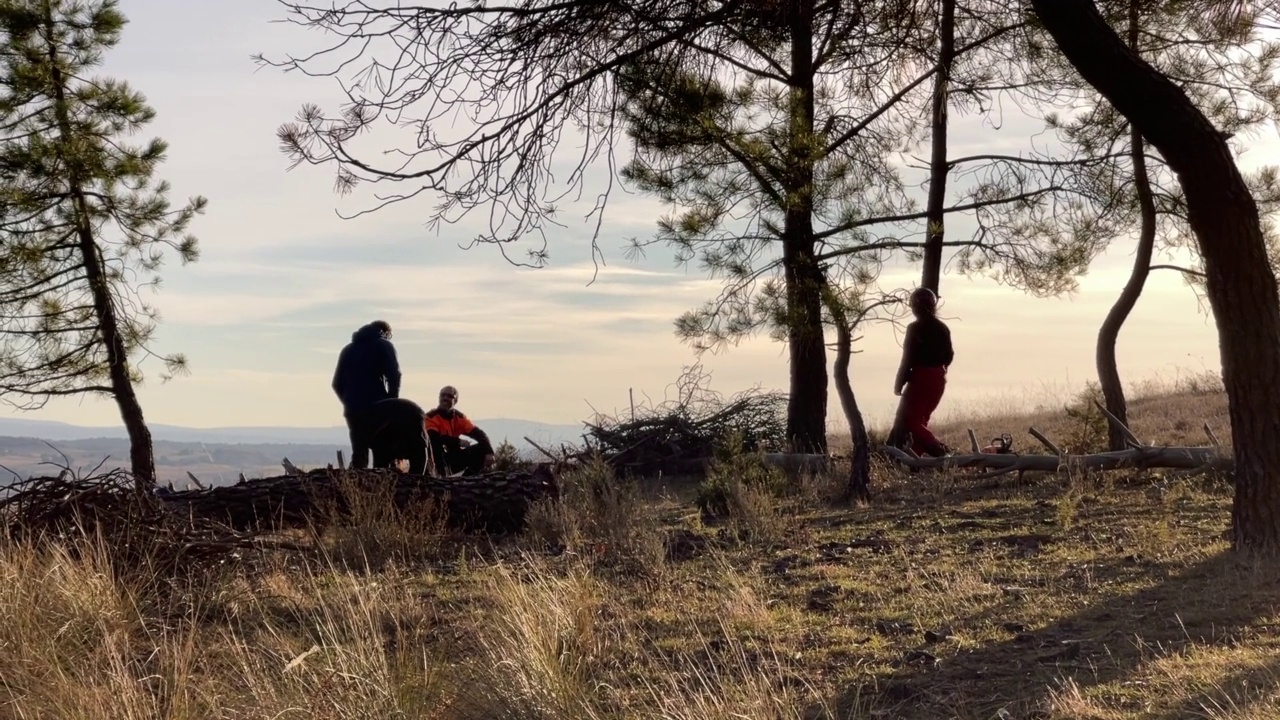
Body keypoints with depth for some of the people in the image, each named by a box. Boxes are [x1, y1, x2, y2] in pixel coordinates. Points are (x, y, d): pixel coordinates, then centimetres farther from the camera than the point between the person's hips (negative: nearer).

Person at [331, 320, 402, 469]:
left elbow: (337, 384, 18)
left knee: (359, 454, 7)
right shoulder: (384, 345, 5)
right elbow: (394, 376, -9)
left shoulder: (348, 349, 22)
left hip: (352, 410, 5)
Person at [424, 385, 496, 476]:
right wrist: (459, 442, -26)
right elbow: (434, 439, -30)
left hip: (453, 456, 5)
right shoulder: (431, 417, -13)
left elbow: (479, 434, -8)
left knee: (482, 448, -8)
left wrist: (489, 452, -25)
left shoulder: (459, 417, 2)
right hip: (438, 459, -5)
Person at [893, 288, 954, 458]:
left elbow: (908, 358, -13)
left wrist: (899, 383, -6)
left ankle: (940, 452, -18)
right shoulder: (943, 328, 7)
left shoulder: (915, 328, -13)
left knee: (909, 420, -4)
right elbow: (949, 355, 11)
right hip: (939, 379, 8)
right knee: (921, 420, 17)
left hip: (921, 378, -8)